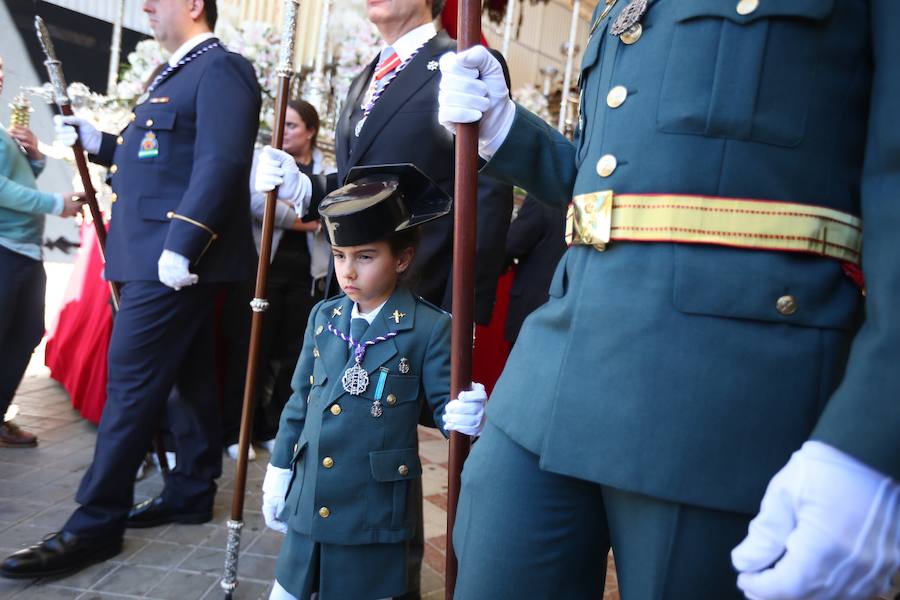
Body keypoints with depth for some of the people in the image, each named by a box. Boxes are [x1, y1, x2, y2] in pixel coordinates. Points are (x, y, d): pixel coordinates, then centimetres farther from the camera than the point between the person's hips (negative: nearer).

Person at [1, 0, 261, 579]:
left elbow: (220, 163, -21)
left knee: (132, 379, -8)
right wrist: (97, 142, 14)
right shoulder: (179, 73, 24)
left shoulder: (221, 68, -9)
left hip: (176, 255, -10)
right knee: (189, 375, 12)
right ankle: (193, 491, 22)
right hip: (161, 253, 10)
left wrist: (181, 245, -27)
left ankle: (96, 524, 0)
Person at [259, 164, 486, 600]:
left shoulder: (430, 328, -12)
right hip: (307, 508, 5)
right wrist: (278, 475, 14)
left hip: (375, 515, -5)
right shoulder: (323, 317, 4)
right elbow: (300, 401, 11)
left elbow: (445, 405, -10)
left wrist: (466, 416, -34)